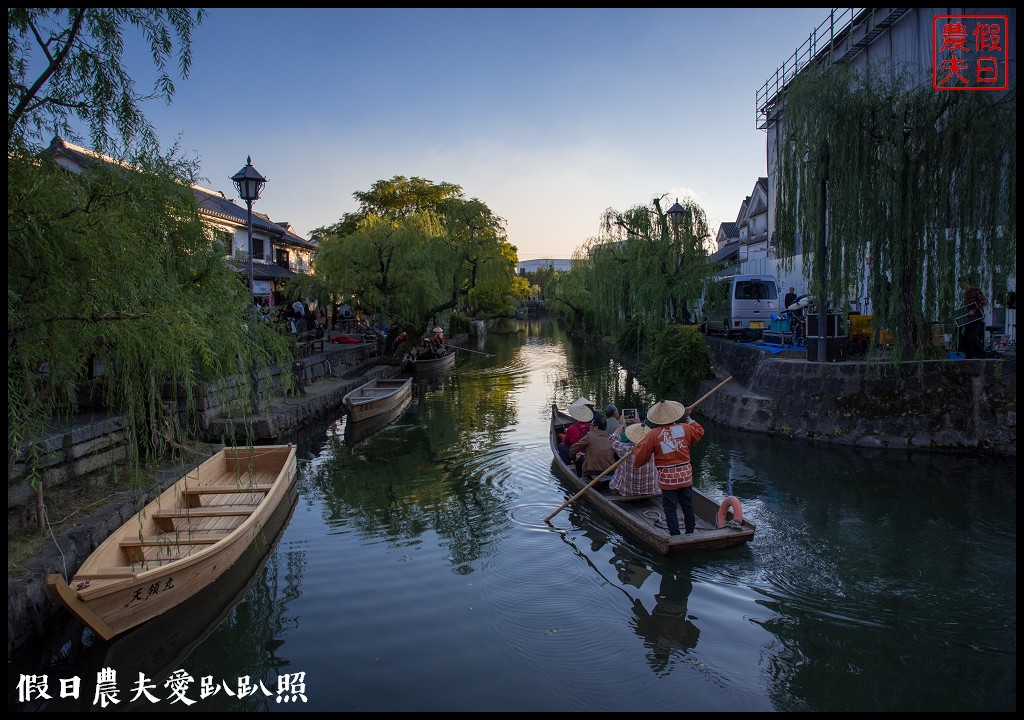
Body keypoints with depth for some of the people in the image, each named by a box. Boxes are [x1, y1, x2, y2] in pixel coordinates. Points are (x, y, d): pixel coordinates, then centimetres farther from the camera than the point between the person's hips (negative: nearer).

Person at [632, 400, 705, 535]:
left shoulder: (653, 434, -10)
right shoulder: (685, 428, -3)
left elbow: (641, 456, -6)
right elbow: (699, 432, 19)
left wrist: (636, 448, 16)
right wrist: (689, 418, 28)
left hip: (667, 478, -3)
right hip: (685, 475, 4)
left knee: (670, 509, 5)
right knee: (688, 506, 17)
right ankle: (690, 532, 29)